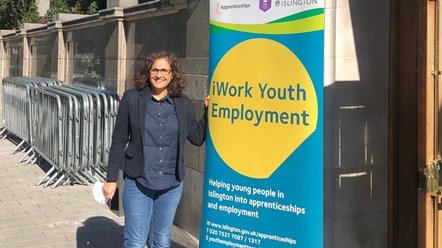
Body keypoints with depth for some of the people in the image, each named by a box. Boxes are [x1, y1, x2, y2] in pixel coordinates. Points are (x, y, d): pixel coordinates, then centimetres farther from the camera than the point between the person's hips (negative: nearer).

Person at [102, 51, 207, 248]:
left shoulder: (183, 104, 2)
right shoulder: (132, 99, -5)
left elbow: (198, 138, 9)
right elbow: (118, 141, -2)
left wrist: (208, 110, -1)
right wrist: (111, 179, -1)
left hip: (171, 185, 3)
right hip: (138, 182, -2)